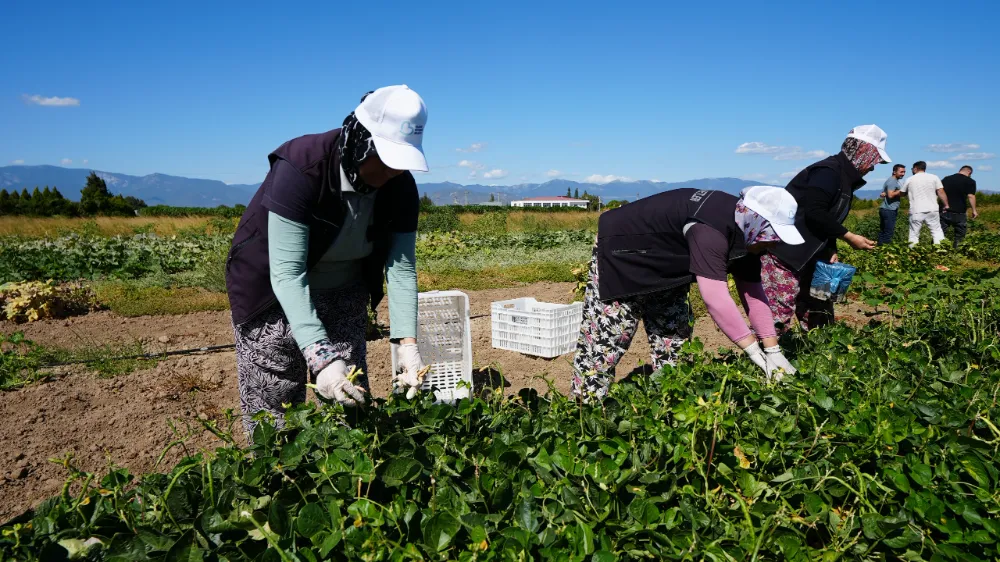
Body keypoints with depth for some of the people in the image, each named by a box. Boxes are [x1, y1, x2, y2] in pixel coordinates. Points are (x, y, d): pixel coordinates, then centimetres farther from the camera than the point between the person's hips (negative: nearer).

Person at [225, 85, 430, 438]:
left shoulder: (400, 188, -14)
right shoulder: (300, 167, -30)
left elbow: (401, 267, -15)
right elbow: (286, 273, -34)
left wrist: (407, 342, -28)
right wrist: (319, 356, -42)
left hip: (342, 295, 5)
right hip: (275, 296, -4)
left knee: (352, 402, 7)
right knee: (272, 409, -1)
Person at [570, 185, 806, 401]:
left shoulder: (743, 234, -7)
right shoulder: (709, 230, -37)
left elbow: (753, 293, -3)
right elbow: (716, 299, -41)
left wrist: (774, 351, -8)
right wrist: (756, 352, -36)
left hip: (663, 269, 10)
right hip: (620, 256, -9)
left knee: (674, 343, 10)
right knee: (603, 344, -9)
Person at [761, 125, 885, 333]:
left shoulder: (844, 178, 15)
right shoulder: (829, 172, -16)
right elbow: (814, 214, -26)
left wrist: (831, 252, 6)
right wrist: (849, 237, -18)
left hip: (806, 255, 11)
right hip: (784, 251, -11)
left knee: (817, 307, 16)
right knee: (779, 311, -13)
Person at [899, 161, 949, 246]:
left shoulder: (910, 180, 5)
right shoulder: (934, 177, 5)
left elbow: (903, 193, 17)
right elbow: (941, 192, 1)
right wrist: (946, 205, 7)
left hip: (916, 211, -1)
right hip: (932, 210, 1)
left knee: (914, 234, 5)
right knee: (937, 231, 7)